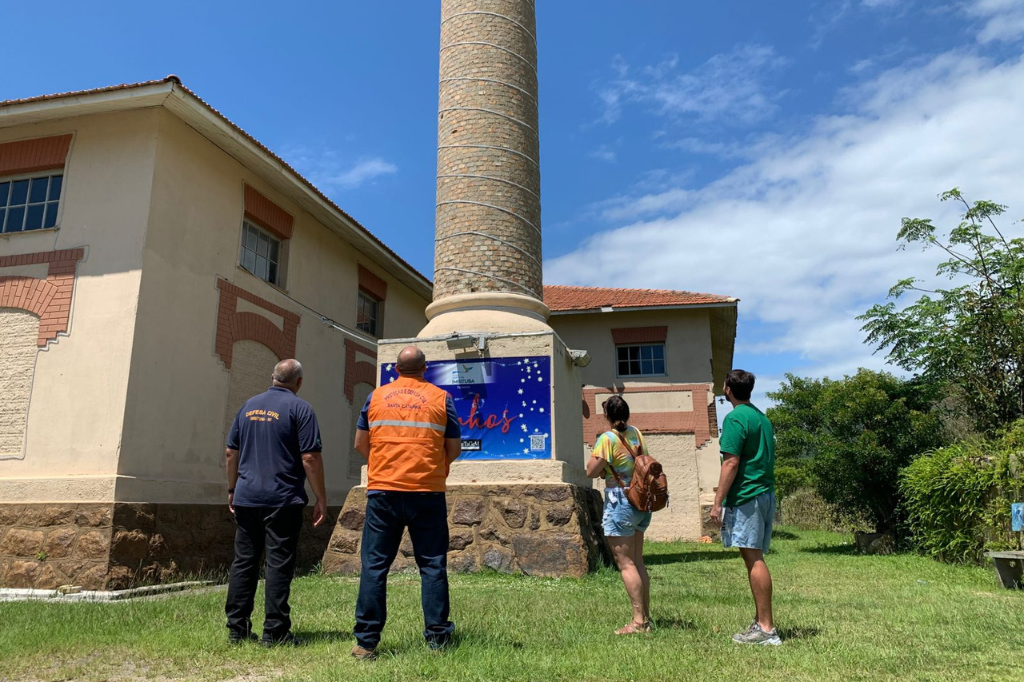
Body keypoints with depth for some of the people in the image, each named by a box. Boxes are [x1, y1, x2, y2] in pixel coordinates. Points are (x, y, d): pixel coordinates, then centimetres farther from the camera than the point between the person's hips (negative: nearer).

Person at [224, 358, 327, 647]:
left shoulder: (249, 406, 11)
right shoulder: (300, 408, -7)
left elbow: (231, 452, 14)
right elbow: (310, 458, -12)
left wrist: (232, 489, 24)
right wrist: (321, 499, -6)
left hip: (246, 497, 6)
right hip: (283, 500, -5)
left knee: (243, 562, 11)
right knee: (279, 564, 0)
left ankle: (237, 629, 17)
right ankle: (274, 632, 3)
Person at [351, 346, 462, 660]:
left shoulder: (377, 396, 6)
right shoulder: (440, 398, 3)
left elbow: (360, 443, 11)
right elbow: (454, 448, 5)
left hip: (382, 490, 1)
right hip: (428, 492, -1)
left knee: (374, 564, 6)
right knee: (432, 564, 8)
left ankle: (366, 641, 8)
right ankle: (437, 636, 12)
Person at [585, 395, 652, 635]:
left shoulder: (608, 438, -14)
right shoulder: (636, 433, 6)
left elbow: (591, 471, -15)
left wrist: (598, 456, 2)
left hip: (619, 504, -8)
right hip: (641, 503, 8)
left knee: (625, 564, -2)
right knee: (637, 561, 14)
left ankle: (638, 621, -1)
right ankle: (645, 617, 20)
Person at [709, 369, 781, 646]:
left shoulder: (735, 418, -11)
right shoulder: (762, 418, 16)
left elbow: (731, 462, -17)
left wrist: (717, 502, -15)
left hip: (745, 497, -9)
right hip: (766, 495, 9)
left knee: (753, 559, -7)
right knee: (756, 559, 13)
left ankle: (766, 629, -4)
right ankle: (760, 622, 19)